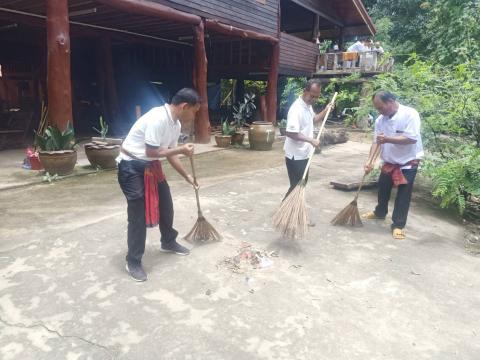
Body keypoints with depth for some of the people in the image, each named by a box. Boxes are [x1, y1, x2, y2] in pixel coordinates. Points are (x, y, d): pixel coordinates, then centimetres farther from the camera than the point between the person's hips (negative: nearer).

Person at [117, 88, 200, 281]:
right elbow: (152, 152, -26)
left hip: (151, 166, 9)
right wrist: (181, 150, -19)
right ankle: (133, 262, 10)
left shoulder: (176, 124, 2)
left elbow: (170, 154, 11)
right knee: (138, 215, -6)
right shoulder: (157, 118, -27)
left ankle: (168, 242, 39)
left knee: (166, 204, 16)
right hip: (132, 167, -9)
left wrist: (187, 176, 14)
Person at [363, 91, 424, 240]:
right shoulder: (380, 120, -4)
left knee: (403, 195, 0)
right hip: (389, 161, 6)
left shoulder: (410, 114, -21)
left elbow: (412, 139, -28)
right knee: (383, 189, 19)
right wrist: (370, 160, -17)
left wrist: (388, 139, -34)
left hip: (408, 162, -6)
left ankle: (398, 225, 11)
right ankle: (380, 212, 43)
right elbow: (376, 141, -5)